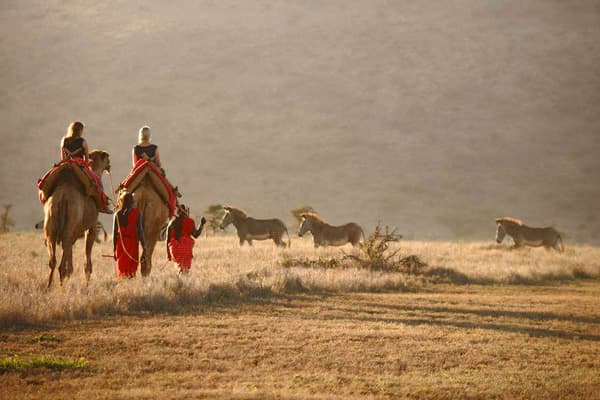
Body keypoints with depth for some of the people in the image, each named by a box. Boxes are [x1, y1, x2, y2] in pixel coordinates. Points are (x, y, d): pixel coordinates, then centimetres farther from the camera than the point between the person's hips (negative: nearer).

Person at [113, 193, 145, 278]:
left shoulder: (118, 214, 6)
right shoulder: (137, 213, -3)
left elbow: (115, 232, 7)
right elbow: (140, 230, -8)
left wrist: (114, 249, 14)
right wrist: (144, 246, -3)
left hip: (120, 242, 3)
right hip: (132, 242, -3)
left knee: (121, 268, 10)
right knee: (131, 270, -3)